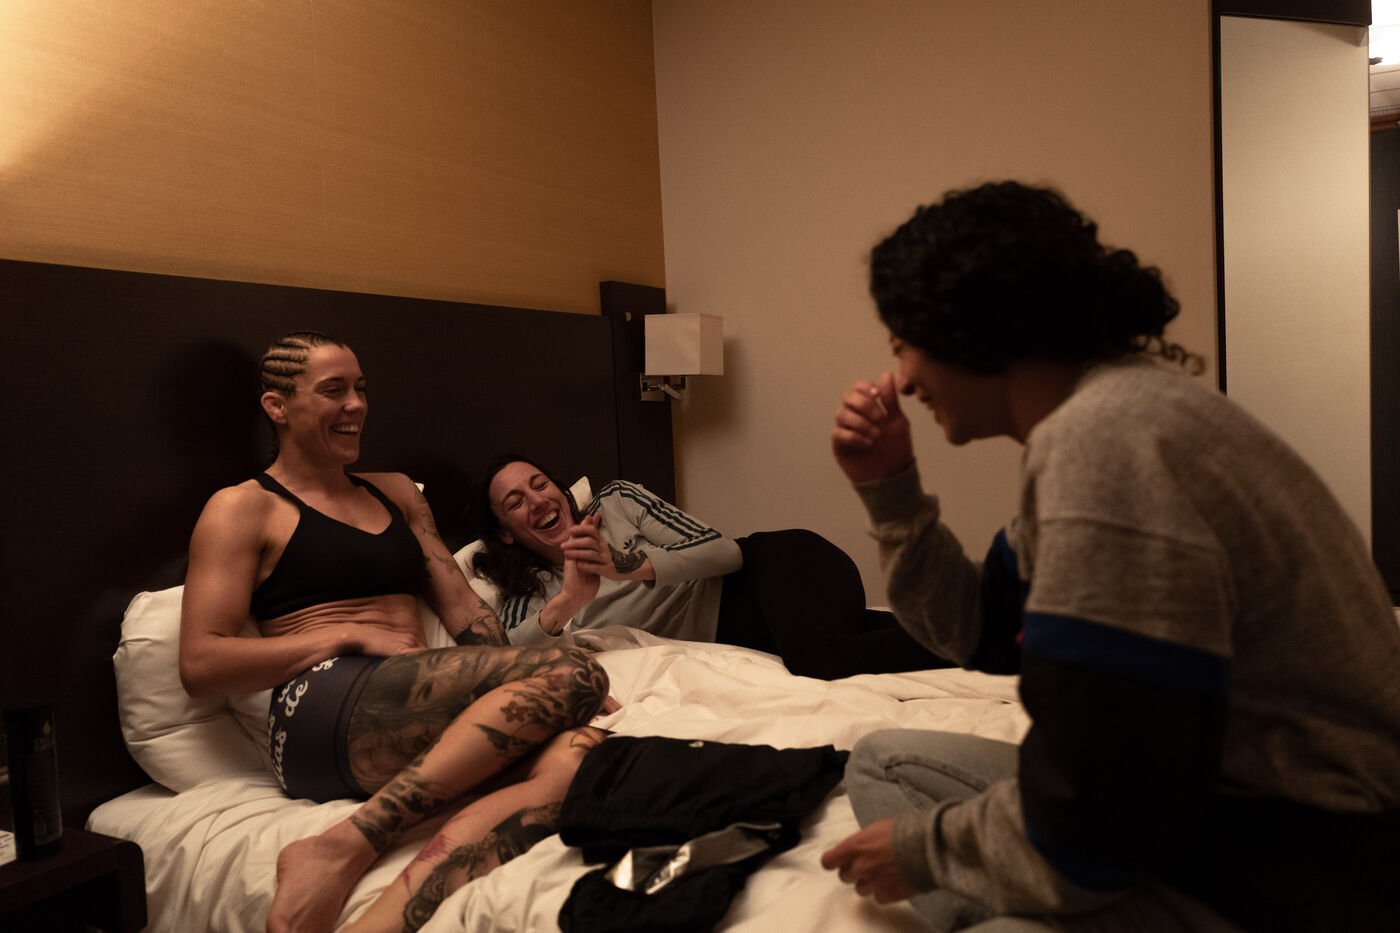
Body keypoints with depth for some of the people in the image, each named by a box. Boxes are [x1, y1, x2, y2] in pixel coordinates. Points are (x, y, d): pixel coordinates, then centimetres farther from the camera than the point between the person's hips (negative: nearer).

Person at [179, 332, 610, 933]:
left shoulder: (397, 492, 28)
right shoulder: (242, 509, 10)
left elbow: (461, 606, 20)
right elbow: (200, 666, -1)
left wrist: (518, 691, 2)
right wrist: (352, 637, -7)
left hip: (424, 723, 6)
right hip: (324, 717, -5)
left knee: (577, 752, -29)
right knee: (571, 673, -28)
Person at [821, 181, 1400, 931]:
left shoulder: (1106, 447, -26)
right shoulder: (1099, 411, 5)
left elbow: (1082, 841, -25)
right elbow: (987, 636, 13)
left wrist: (920, 849, -8)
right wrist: (888, 490, 4)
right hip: (1189, 801, 10)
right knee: (883, 762, 13)